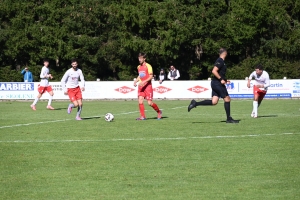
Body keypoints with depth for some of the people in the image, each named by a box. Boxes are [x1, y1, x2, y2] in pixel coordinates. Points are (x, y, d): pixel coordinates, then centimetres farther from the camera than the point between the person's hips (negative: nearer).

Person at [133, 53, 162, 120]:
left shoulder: (148, 66, -9)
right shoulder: (139, 67, 12)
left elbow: (151, 76, -13)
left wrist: (144, 82, -23)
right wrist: (135, 81, 7)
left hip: (147, 86, -6)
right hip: (141, 86, 6)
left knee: (150, 103, -6)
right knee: (140, 101, -10)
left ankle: (159, 112, 18)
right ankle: (142, 116, -2)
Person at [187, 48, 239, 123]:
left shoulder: (220, 61, 16)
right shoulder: (220, 61, -14)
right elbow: (214, 71, -24)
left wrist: (224, 80, 26)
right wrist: (221, 79, -21)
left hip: (215, 83, 9)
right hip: (218, 83, -9)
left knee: (214, 102, 3)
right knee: (227, 99, -2)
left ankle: (195, 103, 1)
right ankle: (229, 118, 3)